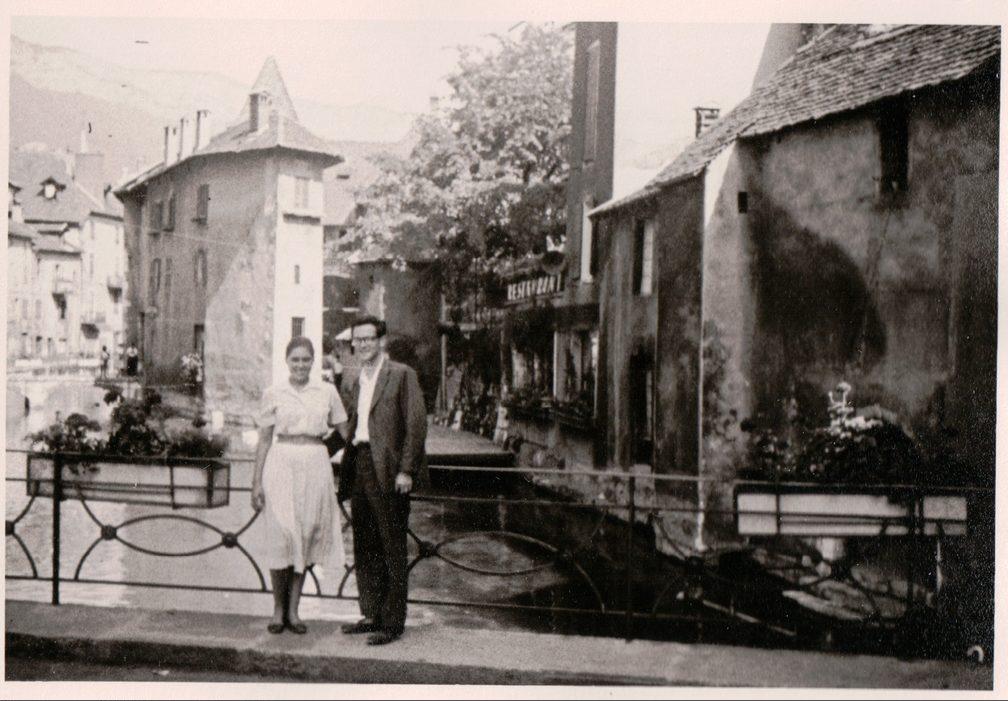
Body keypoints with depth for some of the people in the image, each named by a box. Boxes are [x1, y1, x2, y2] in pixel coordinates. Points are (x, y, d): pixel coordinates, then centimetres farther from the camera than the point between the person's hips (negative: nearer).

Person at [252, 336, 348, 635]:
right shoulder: (273, 394, 5)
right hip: (281, 464, -1)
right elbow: (264, 439, 7)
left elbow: (344, 431, 11)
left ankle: (293, 608, 15)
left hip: (315, 467, 1)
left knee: (307, 535, 4)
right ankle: (278, 608, 12)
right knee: (281, 534, -4)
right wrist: (257, 481, 3)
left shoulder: (327, 392, 7)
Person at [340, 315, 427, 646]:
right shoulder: (356, 383, 18)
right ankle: (372, 614, 24)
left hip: (387, 471, -8)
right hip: (360, 468, 8)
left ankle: (393, 622, 5)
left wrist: (406, 470, -17)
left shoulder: (402, 375, -5)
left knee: (392, 549, -2)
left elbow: (416, 424, -12)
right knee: (364, 547, 13)